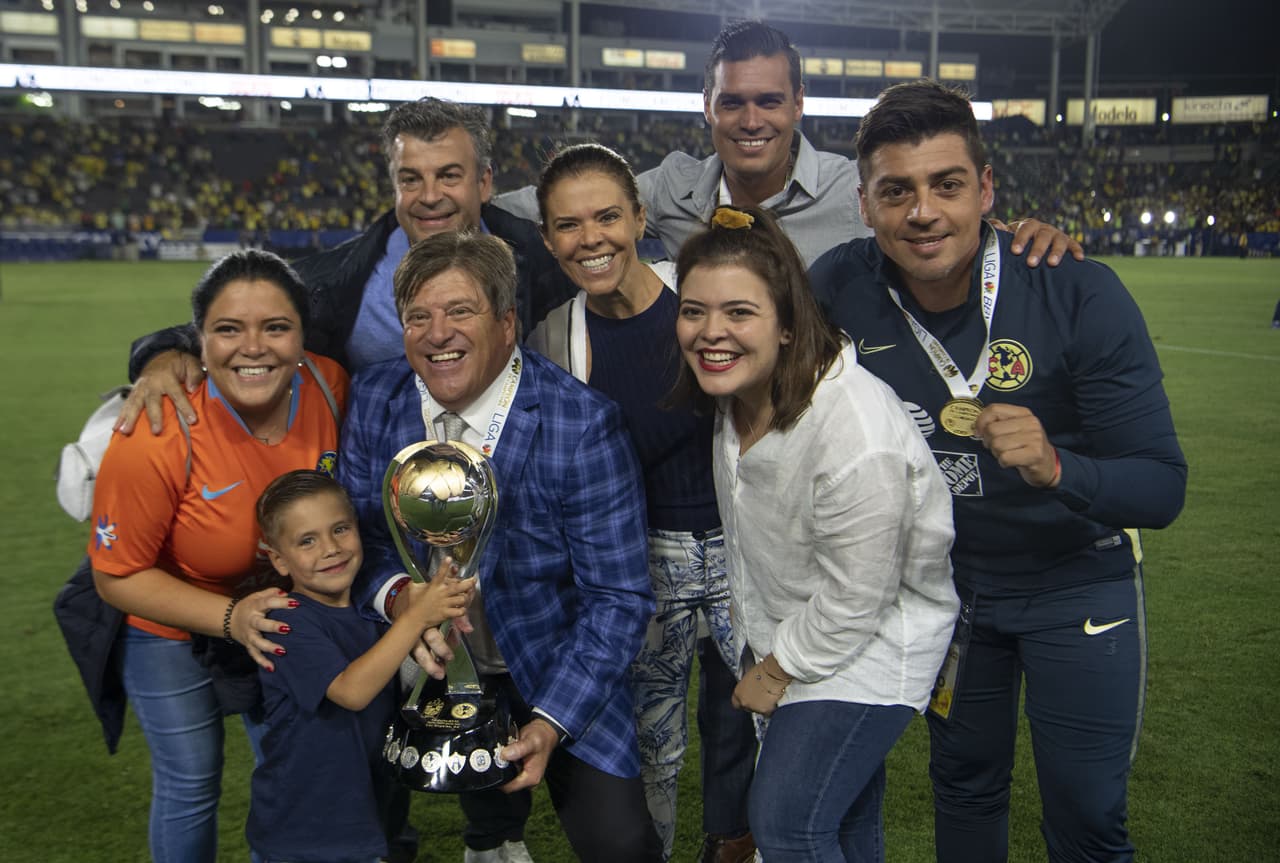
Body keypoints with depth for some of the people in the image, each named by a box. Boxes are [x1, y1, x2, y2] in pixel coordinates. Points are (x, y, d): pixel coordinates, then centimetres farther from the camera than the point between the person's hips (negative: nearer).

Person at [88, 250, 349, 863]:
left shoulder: (330, 386, -23)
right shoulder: (155, 441, -34)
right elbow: (118, 576, -20)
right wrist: (230, 618, -30)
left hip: (280, 616, 4)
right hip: (171, 633, -3)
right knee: (190, 787, 15)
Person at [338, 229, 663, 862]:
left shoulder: (582, 426, -22)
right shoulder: (374, 397, -8)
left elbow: (618, 596, -18)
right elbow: (359, 533, 1)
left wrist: (552, 721, -25)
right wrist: (400, 597, -22)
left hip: (557, 668, -3)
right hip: (432, 662, 4)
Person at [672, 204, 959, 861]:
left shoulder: (856, 435, -33)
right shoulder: (737, 389, -9)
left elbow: (857, 596, -23)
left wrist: (778, 672, -11)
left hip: (869, 640, -7)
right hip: (783, 630, 7)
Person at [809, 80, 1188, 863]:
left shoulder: (1078, 294, -25)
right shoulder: (842, 288, -18)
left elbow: (1162, 488, -24)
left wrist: (1054, 467, -44)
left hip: (1077, 580, -2)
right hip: (947, 578, 3)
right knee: (965, 785, 21)